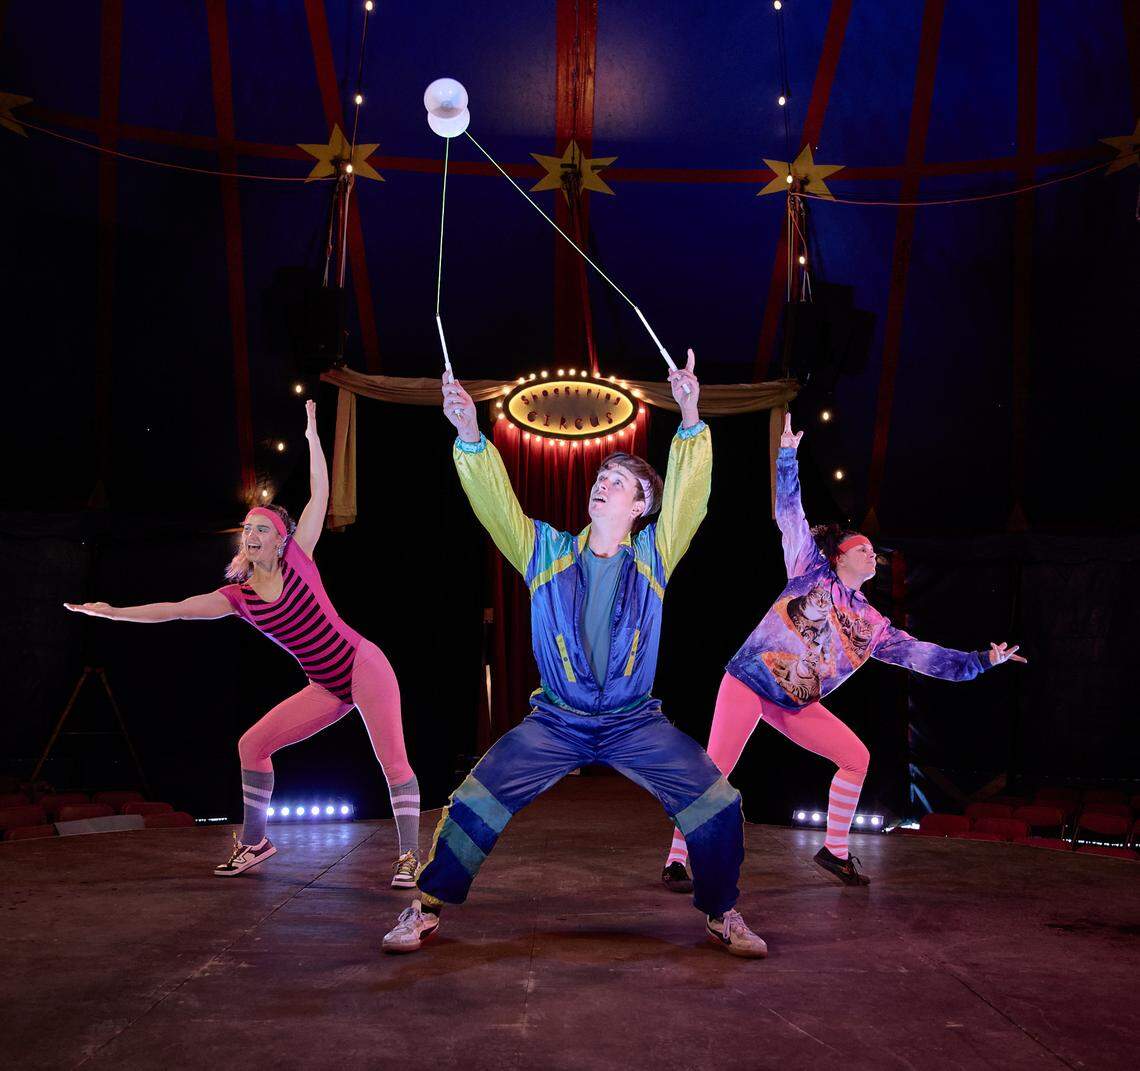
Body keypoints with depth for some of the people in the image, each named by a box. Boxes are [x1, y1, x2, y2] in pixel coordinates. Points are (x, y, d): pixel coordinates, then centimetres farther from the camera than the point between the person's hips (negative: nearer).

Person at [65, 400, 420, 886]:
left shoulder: (297, 558, -5)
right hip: (329, 686, 6)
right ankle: (254, 841, 18)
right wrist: (114, 612, 5)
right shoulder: (238, 596, 5)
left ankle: (410, 856, -6)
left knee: (392, 760, -11)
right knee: (252, 744, 6)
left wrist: (312, 435, -6)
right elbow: (177, 609, 7)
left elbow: (320, 494, -6)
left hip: (363, 667, -6)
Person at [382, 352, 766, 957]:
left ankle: (721, 913, 12)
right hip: (556, 721, 0)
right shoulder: (548, 552, 2)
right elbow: (495, 503, -10)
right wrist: (470, 436, -26)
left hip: (636, 723, 0)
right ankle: (427, 908, 10)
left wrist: (690, 421, -27)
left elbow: (688, 495, -13)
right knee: (474, 806, -11)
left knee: (717, 806, -13)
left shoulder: (653, 556, 0)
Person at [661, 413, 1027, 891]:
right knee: (715, 770, -16)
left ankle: (834, 851, 15)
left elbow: (918, 653, 11)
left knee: (856, 757, 2)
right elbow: (790, 516, -6)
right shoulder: (812, 572, -1)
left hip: (795, 703, 7)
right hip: (750, 679, -6)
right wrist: (787, 455, -13)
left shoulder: (873, 625, 11)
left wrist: (981, 661, 7)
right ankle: (675, 860, -7)